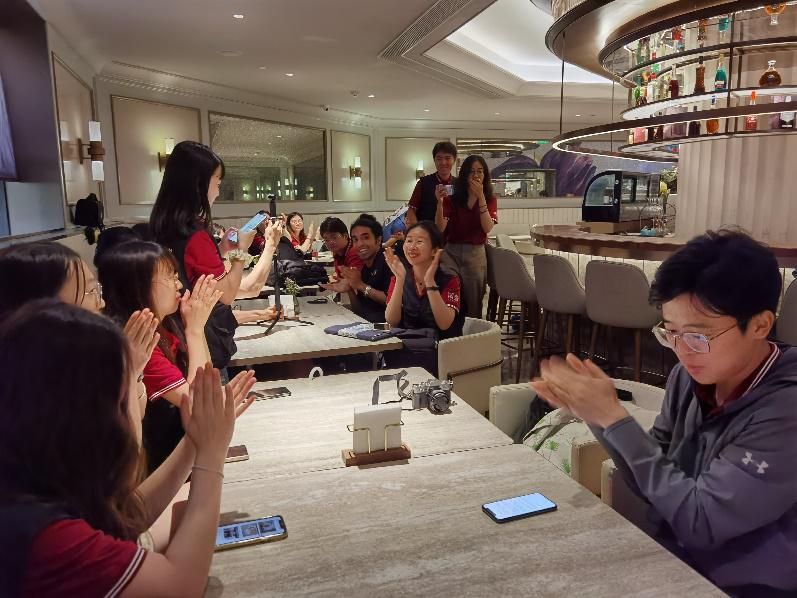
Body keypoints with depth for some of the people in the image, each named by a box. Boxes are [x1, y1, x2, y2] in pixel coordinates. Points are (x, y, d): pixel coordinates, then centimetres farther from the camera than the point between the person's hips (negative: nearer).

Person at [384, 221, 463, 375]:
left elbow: (444, 324, -17)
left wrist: (430, 282, -24)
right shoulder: (398, 278, 6)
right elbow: (391, 322, -8)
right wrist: (400, 279, -18)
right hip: (403, 348, 3)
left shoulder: (450, 280, -3)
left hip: (439, 350, -3)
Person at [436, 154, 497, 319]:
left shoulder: (490, 200, 6)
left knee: (473, 307, 7)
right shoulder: (452, 198, 3)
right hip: (451, 252, -1)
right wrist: (440, 203, -22)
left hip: (476, 254, 1)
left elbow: (487, 228, -12)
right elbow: (440, 229, -8)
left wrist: (481, 197, -18)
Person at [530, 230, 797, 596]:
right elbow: (656, 484, 1)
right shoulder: (689, 376, -6)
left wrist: (614, 417, -24)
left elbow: (700, 520, -24)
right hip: (671, 562, 5)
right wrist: (597, 417, -15)